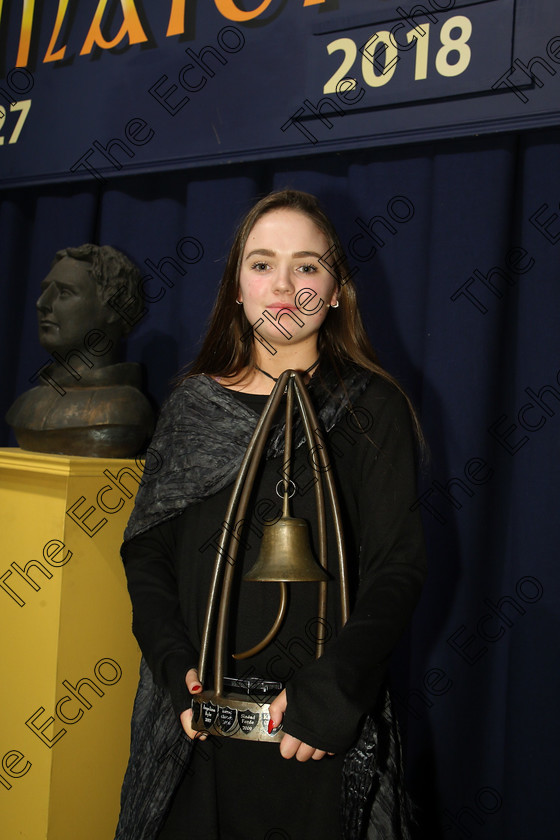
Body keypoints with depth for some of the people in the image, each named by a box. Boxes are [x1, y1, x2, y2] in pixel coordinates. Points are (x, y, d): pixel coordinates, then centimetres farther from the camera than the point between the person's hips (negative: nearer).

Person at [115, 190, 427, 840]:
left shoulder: (371, 407, -3)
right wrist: (175, 665, -10)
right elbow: (146, 550, 4)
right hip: (195, 714, 3)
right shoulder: (193, 402, 5)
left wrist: (335, 686, -20)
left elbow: (398, 565, -8)